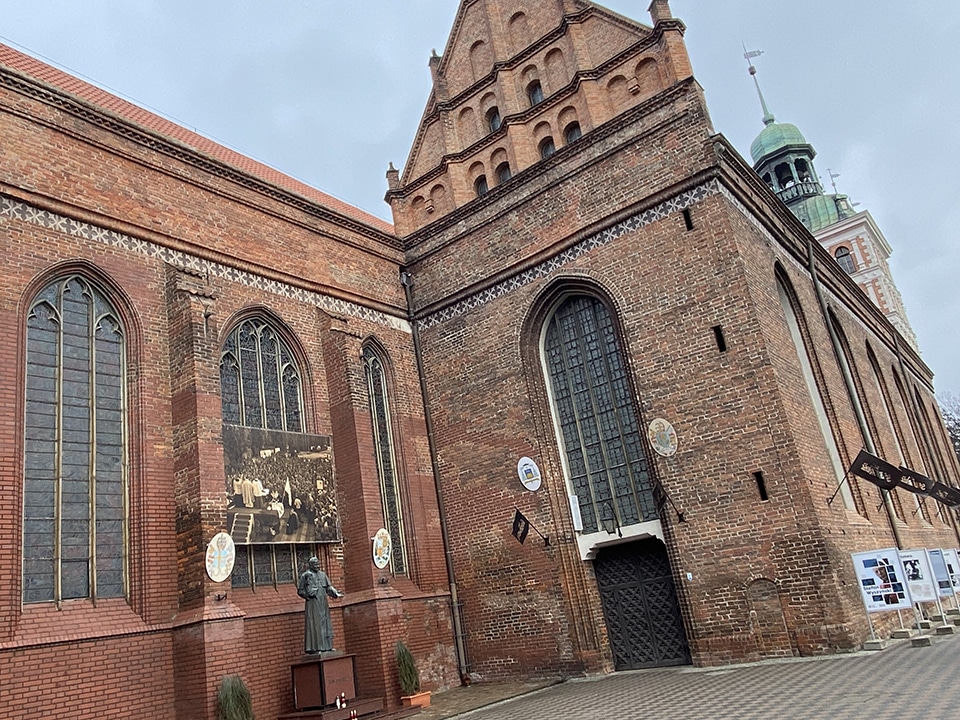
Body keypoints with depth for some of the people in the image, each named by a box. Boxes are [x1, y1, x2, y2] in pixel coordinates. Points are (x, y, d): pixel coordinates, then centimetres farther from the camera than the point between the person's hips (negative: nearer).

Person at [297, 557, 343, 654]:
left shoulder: (322, 574, 15)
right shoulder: (306, 575, 0)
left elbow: (329, 587, 13)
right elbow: (300, 590, 1)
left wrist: (336, 593, -3)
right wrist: (308, 595, -11)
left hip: (323, 603, 6)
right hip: (312, 603, -6)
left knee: (325, 624, 6)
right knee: (314, 624, -9)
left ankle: (326, 647, 11)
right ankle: (314, 648, -9)